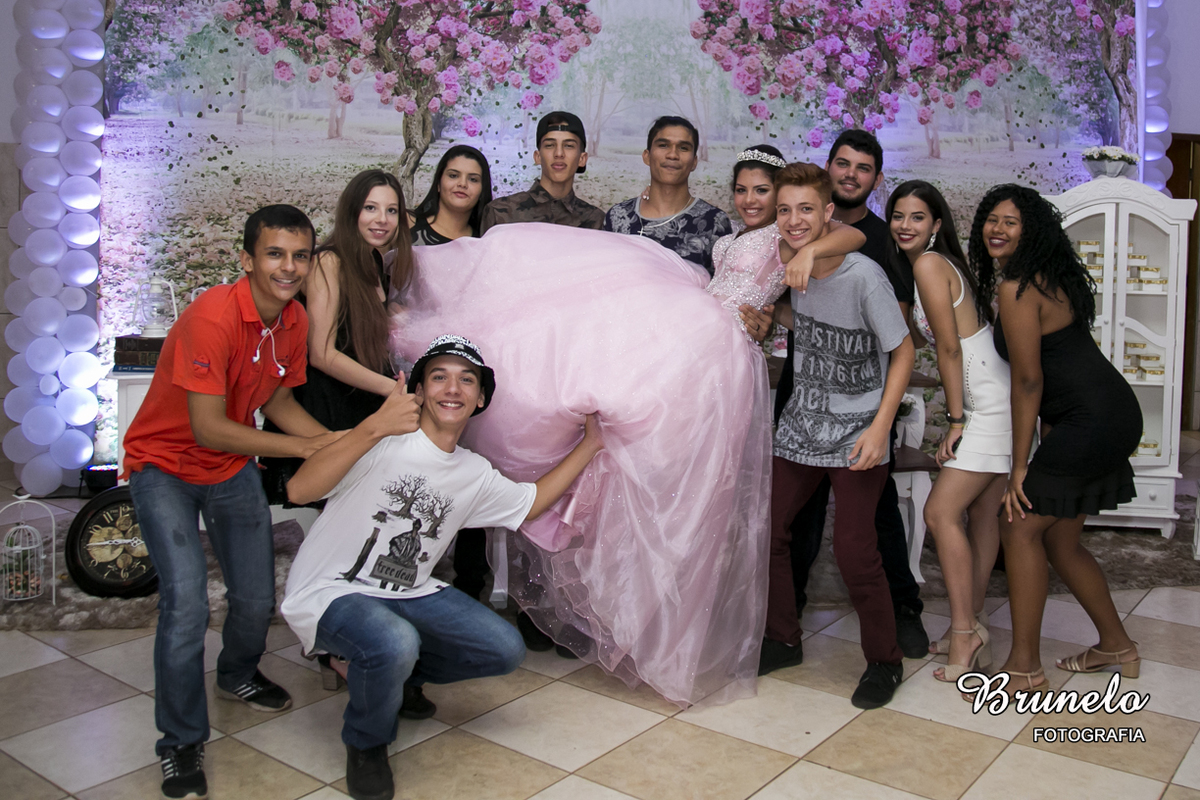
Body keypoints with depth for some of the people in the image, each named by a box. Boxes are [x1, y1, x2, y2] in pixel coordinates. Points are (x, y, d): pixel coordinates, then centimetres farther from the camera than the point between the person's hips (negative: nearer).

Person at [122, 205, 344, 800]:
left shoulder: (295, 321, -6)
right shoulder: (213, 317, -29)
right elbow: (208, 428, -30)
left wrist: (339, 441, -9)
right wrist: (305, 448, -26)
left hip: (233, 467, 6)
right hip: (165, 465, -6)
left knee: (258, 599, 8)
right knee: (187, 603, -16)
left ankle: (237, 675, 42)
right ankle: (181, 743, 5)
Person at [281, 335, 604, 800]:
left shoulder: (476, 475, 5)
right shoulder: (385, 441, -17)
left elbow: (530, 503, 20)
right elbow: (300, 491, -28)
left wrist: (589, 444, 17)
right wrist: (373, 428, -39)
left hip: (408, 594, 7)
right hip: (331, 593, -6)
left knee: (505, 650, -4)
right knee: (394, 644, -36)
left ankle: (390, 673, 18)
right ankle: (366, 743, -2)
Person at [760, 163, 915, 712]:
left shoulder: (863, 275, -17)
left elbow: (903, 350, -11)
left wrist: (880, 428, -16)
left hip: (856, 434, -6)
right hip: (800, 425, 6)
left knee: (853, 548, -9)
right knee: (766, 528, 7)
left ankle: (884, 661, 13)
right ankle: (783, 640, 27)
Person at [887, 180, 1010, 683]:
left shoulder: (928, 264, -14)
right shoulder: (939, 264, 15)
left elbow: (950, 348, -15)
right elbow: (924, 336, 18)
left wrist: (955, 420, -12)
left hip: (990, 404, -10)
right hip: (996, 403, 10)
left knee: (942, 511, -10)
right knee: (981, 514, 11)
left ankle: (964, 632, -4)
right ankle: (971, 631, 19)